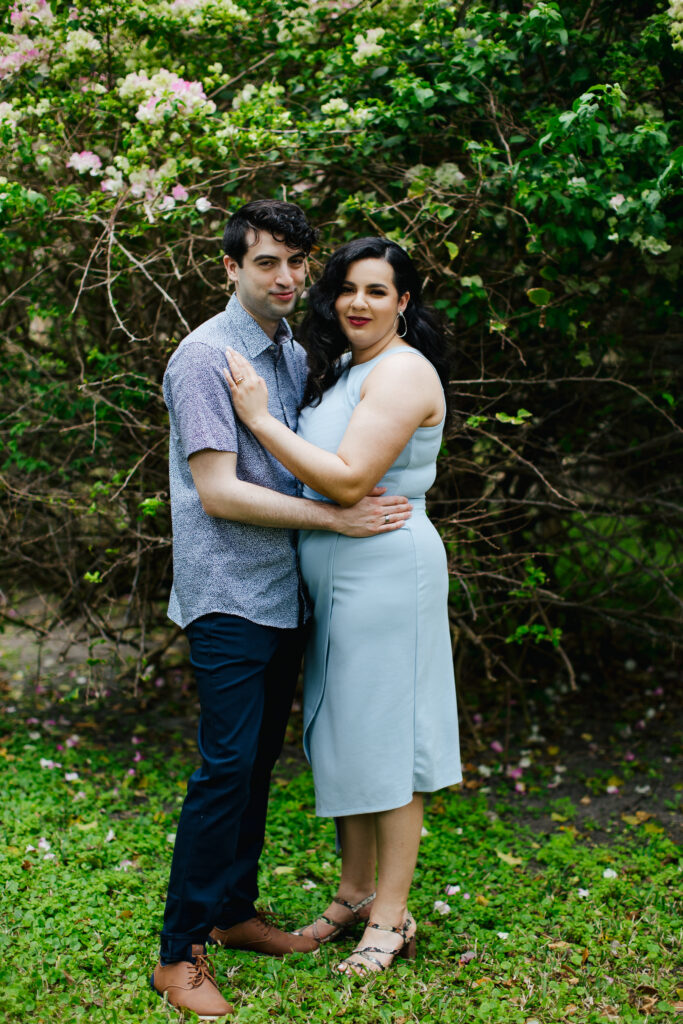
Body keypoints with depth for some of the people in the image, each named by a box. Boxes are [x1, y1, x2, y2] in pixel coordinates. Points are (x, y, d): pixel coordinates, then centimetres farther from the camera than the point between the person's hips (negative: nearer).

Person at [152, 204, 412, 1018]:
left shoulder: (295, 355, 13)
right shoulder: (204, 357, -13)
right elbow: (218, 492, -18)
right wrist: (337, 517, -16)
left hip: (281, 593, 8)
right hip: (226, 595, -8)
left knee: (258, 760, 14)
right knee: (226, 766, -8)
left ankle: (235, 913, 28)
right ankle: (179, 953, 4)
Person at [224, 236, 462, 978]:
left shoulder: (402, 371, -15)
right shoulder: (342, 369, 14)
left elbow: (348, 481, -23)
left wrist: (259, 418, -19)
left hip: (387, 574, -9)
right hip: (338, 581, 9)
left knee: (385, 737, 0)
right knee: (346, 734, 15)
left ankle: (390, 917, 13)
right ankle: (354, 894, 29)